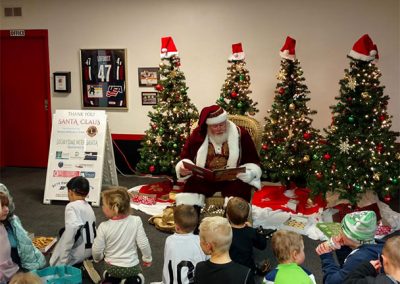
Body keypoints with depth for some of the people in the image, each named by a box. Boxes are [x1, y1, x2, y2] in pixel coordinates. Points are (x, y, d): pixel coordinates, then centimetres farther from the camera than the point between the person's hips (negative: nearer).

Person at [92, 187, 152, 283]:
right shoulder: (136, 221, -20)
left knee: (109, 274, 35)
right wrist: (147, 259, 5)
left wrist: (97, 258, 11)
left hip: (111, 266, 1)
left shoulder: (104, 227, -22)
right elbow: (143, 244, -15)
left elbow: (97, 250, -12)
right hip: (132, 266, 0)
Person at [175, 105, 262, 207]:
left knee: (240, 188, -34)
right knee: (191, 185, -31)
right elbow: (185, 157, 16)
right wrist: (183, 168, -7)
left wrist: (249, 173, -16)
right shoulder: (198, 134, 6)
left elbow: (253, 161, 6)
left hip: (233, 178, -1)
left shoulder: (240, 134, 3)